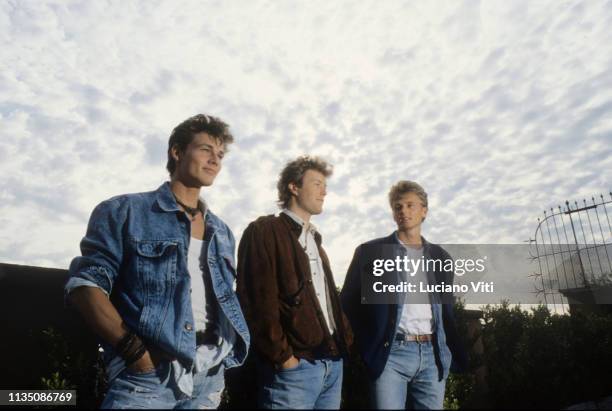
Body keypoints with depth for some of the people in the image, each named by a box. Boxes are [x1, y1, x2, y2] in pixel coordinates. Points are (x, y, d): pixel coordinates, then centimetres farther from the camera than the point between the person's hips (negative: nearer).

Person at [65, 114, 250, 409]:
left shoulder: (222, 232, 14)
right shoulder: (125, 212, -2)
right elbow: (84, 285, -8)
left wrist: (227, 351, 3)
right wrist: (132, 349, -18)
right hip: (148, 372, -5)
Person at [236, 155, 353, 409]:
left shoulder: (315, 239, 20)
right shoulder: (265, 231, -7)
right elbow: (257, 300, -15)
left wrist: (344, 338, 9)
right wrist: (282, 356, -16)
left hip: (333, 362, 8)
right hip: (294, 364, -8)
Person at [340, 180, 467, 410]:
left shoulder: (440, 256, 13)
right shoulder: (370, 251, 2)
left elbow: (447, 311, 18)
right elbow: (348, 303, 3)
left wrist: (457, 354, 11)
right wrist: (366, 347, -2)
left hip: (433, 355, 4)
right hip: (391, 353, -3)